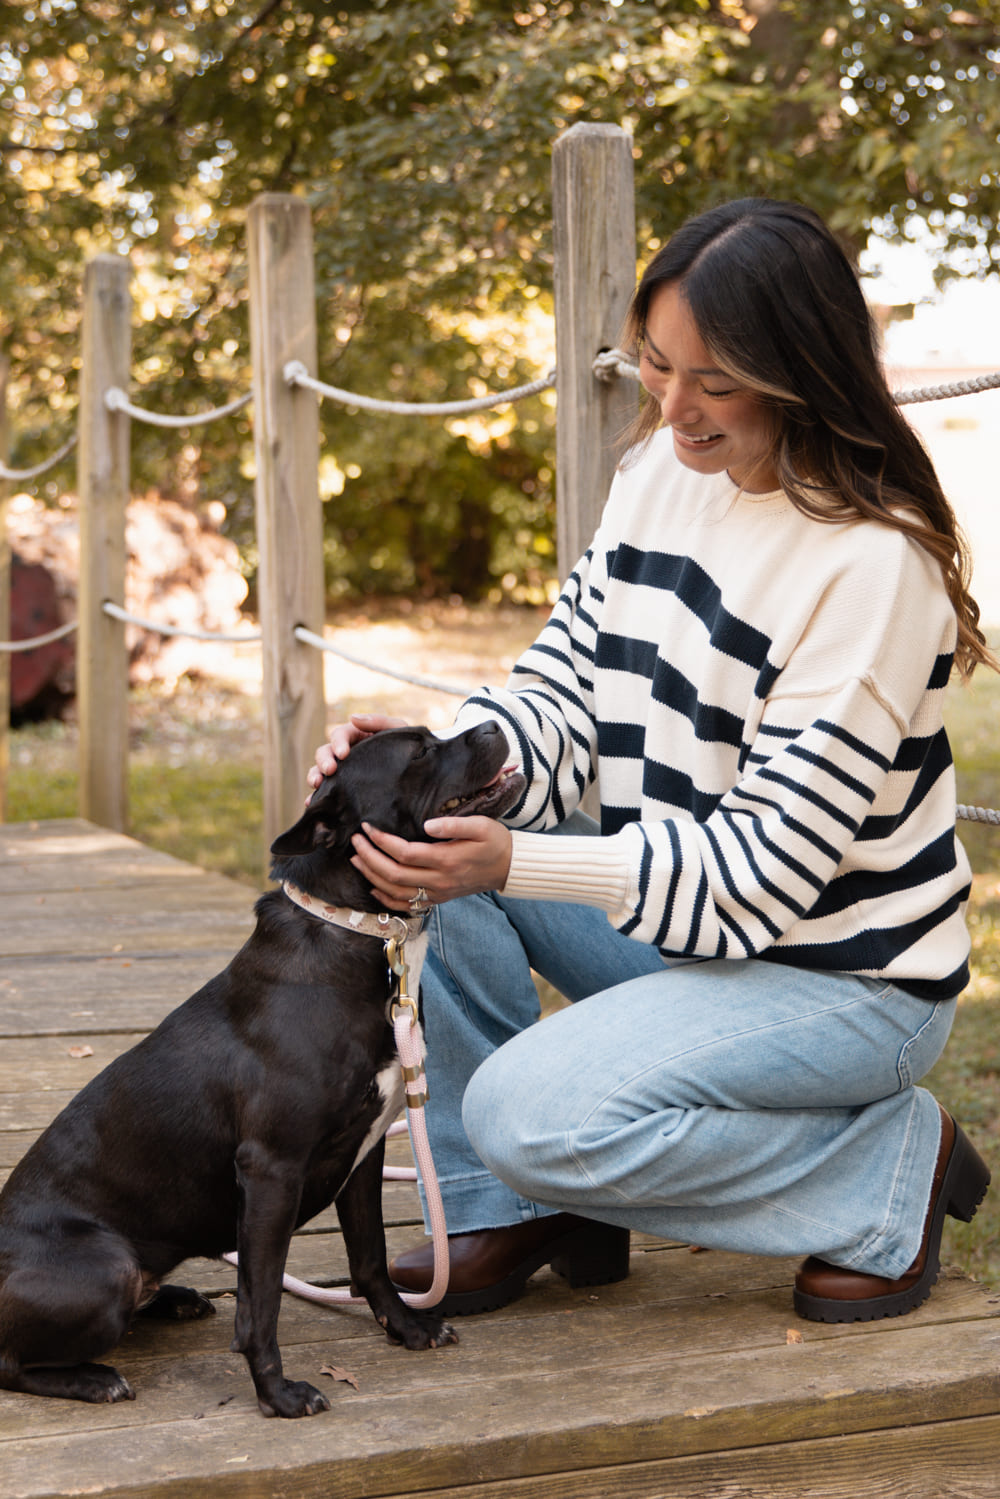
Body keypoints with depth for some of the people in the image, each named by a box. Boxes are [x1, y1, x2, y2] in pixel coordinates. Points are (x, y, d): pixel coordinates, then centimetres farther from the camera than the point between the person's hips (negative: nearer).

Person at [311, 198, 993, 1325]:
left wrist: (516, 861, -35)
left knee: (531, 1112, -25)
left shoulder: (876, 561, -24)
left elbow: (766, 860, -25)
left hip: (844, 977, -7)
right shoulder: (661, 469, -1)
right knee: (430, 857, -10)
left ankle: (895, 1168, -3)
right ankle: (505, 1218, 2)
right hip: (674, 922, 8)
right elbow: (563, 695, 2)